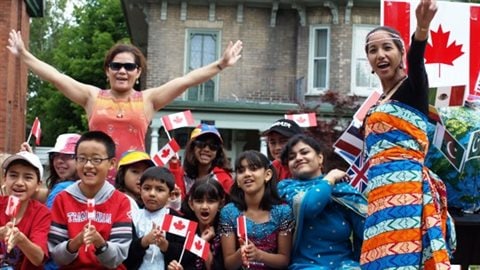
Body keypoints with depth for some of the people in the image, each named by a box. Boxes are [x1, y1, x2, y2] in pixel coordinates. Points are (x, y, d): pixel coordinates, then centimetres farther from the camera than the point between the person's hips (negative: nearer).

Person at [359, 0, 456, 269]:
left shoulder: (412, 88, -2)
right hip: (382, 194, 8)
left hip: (406, 188, -8)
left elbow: (416, 60, -24)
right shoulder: (378, 103, 20)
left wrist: (422, 29, -44)